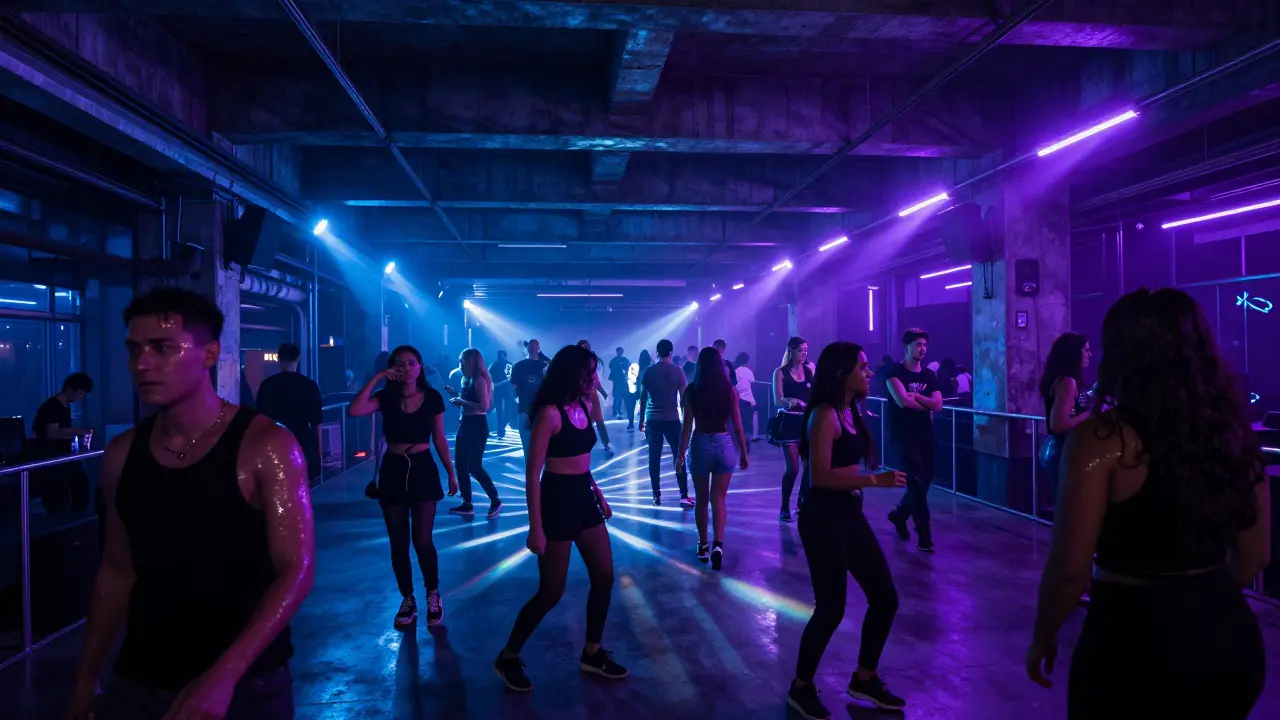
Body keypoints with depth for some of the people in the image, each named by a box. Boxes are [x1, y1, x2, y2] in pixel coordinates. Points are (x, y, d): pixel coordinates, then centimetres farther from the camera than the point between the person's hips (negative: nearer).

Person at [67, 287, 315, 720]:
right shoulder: (121, 453, 1)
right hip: (139, 682, 4)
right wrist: (86, 680, 10)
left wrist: (223, 676, -25)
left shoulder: (266, 445, -15)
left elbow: (297, 570, -17)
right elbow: (117, 571, 10)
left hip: (247, 683, -3)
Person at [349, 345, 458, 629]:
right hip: (393, 470, 1)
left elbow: (439, 439, 5)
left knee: (422, 540, -4)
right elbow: (354, 410, -21)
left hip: (423, 469, -1)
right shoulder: (385, 397, -2)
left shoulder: (432, 398, -1)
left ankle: (433, 596, 18)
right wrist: (377, 378, -18)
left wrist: (451, 473, 4)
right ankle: (408, 600, 24)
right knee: (398, 543, 7)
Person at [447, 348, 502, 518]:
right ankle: (467, 505, 15)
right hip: (465, 425, 10)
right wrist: (456, 395, 9)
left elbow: (484, 406, -24)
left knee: (474, 467, -6)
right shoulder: (467, 379, 12)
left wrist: (462, 402, -18)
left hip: (477, 426, -10)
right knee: (461, 466, 9)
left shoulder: (479, 380, -15)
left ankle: (495, 501, 6)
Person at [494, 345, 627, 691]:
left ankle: (592, 653, 27)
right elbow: (532, 474, -18)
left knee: (604, 578, 11)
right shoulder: (550, 413, -18)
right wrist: (536, 528, -20)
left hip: (584, 497, 8)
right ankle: (508, 658, 19)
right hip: (557, 501, -8)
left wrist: (599, 495, 17)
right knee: (551, 592, 0)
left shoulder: (583, 406, 6)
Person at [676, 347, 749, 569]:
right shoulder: (730, 389, -4)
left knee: (701, 499, 15)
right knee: (718, 499, 7)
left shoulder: (692, 390, -8)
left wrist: (680, 454, 2)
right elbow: (737, 426, -1)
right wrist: (743, 452, 10)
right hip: (724, 445, 1)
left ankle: (703, 546, 24)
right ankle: (718, 545, -9)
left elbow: (687, 426, -7)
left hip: (700, 445, 0)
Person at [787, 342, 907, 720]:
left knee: (885, 598, 12)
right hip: (824, 518, -9)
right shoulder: (825, 414, -17)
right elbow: (820, 476, -24)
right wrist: (875, 480, -23)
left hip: (850, 514, 9)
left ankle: (864, 679, 31)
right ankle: (801, 687, 21)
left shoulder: (849, 411, 11)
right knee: (831, 608, 0)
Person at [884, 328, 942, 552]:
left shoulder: (929, 375, 11)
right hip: (902, 436, -6)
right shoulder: (895, 372, -6)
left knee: (923, 483, 13)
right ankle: (924, 534, -3)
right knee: (917, 484, -11)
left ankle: (899, 514, 38)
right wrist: (926, 405, -6)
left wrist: (916, 397, -13)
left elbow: (938, 405, -2)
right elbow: (903, 401, -21)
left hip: (925, 436, 6)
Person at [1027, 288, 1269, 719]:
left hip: (1135, 641, -6)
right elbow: (1255, 556, 11)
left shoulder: (1102, 437, -17)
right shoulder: (1235, 434, 1)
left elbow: (1070, 567, -17)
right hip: (1230, 639, 6)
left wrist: (1043, 639, -2)